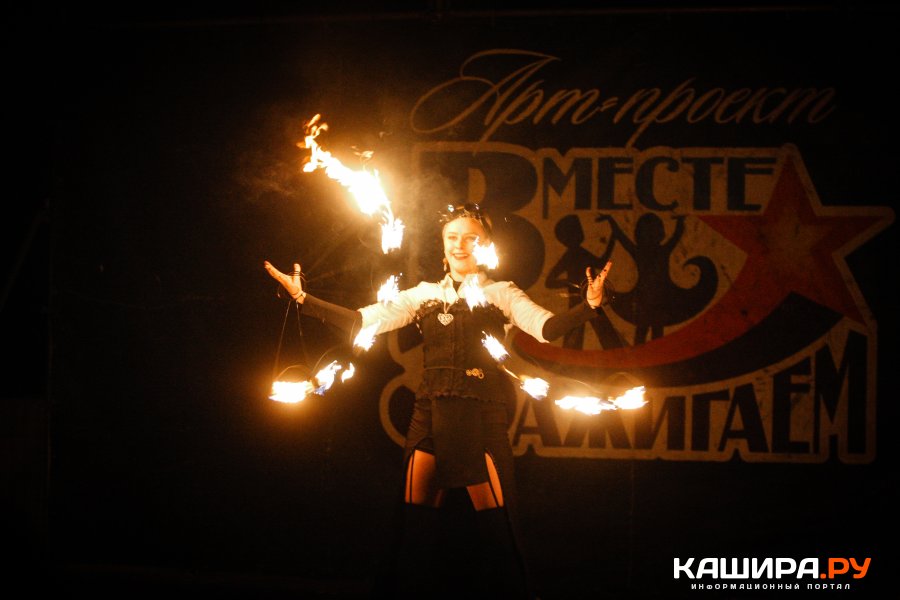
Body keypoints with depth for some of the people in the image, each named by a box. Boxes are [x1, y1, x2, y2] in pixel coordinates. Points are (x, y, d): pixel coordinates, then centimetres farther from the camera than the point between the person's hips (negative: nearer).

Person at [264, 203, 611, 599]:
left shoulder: (502, 294, 7)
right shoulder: (425, 295, 14)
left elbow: (547, 328, -9)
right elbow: (364, 321, 6)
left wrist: (589, 306, -29)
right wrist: (303, 298, -3)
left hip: (482, 416, -3)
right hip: (431, 414, 3)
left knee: (494, 518, -10)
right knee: (417, 514, 2)